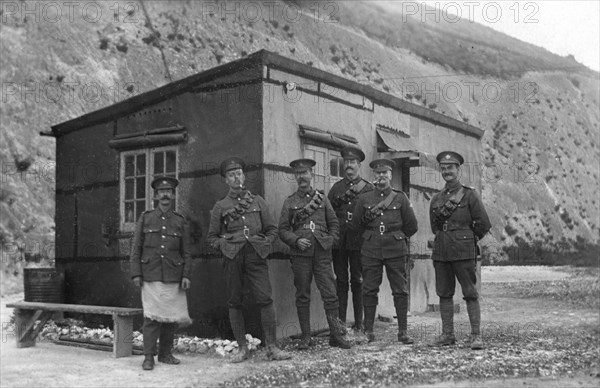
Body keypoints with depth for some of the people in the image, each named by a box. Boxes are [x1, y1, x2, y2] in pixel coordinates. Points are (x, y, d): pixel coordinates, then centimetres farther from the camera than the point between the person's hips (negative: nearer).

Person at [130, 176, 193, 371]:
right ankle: (148, 357, 1)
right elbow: (136, 248, 7)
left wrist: (186, 275, -1)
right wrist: (136, 273, -2)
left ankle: (165, 353, 18)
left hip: (173, 277, 2)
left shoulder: (181, 222, 10)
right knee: (152, 316, -7)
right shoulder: (145, 218, 9)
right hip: (151, 276, -2)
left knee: (172, 317, 4)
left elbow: (186, 253, 9)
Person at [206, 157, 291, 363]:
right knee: (235, 303, 2)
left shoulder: (258, 201, 15)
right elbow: (211, 237, 15)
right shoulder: (220, 206, 12)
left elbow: (272, 229, 18)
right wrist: (224, 245, -1)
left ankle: (272, 347, -3)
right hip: (232, 257, 0)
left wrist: (265, 244, 2)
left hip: (256, 255, 0)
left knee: (265, 299, -9)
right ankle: (242, 348, 12)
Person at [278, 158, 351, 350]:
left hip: (322, 252, 1)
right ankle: (305, 336, 11)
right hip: (300, 253, 0)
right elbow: (283, 230, 7)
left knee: (330, 294, -3)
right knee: (302, 296, 3)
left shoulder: (322, 198, 13)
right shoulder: (289, 201, 9)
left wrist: (331, 239, 2)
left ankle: (336, 335, 4)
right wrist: (296, 240, -9)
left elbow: (334, 223, 17)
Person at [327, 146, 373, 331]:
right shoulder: (336, 187, 14)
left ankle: (358, 323, 9)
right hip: (338, 240, 2)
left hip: (358, 241, -2)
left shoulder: (368, 188, 7)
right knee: (340, 282, 2)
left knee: (358, 281, 2)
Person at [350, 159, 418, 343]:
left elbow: (411, 227, 9)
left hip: (395, 250, -1)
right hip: (370, 251, 1)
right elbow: (355, 225, 16)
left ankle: (403, 331, 9)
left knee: (400, 290, 1)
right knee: (369, 290, 2)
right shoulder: (364, 199, 8)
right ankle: (368, 331, 11)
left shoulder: (401, 198, 5)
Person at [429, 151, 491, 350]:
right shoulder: (436, 199, 13)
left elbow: (484, 224, 0)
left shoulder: (469, 194, -1)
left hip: (464, 251, -5)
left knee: (470, 293, -3)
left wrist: (467, 239, 8)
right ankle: (447, 334, 14)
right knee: (444, 293, 7)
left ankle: (476, 335, 0)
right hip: (441, 252, 5)